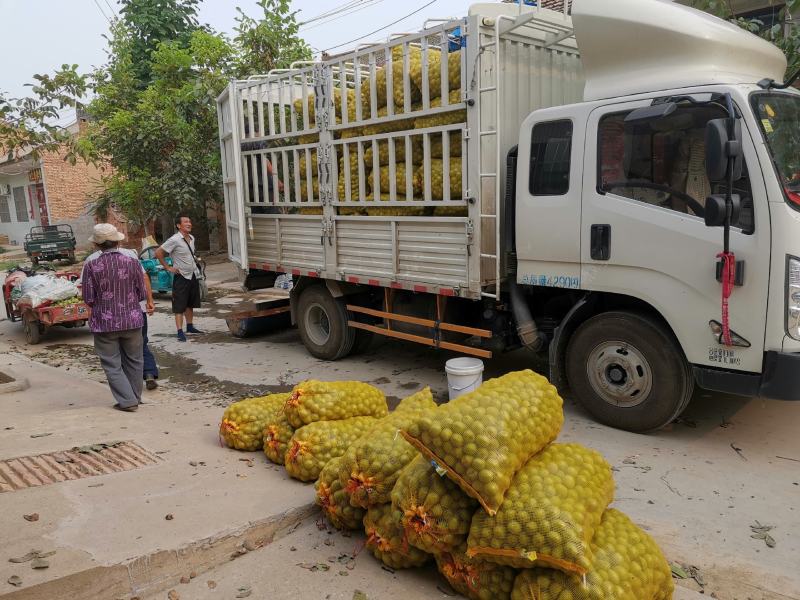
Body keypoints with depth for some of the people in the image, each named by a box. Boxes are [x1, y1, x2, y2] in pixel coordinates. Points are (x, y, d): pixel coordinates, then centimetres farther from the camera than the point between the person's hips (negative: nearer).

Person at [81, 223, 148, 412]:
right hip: (132, 320, 2)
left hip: (104, 323, -2)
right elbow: (142, 294, -1)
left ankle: (128, 401, 6)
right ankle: (135, 397, 29)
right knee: (133, 361, 18)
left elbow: (89, 299, -6)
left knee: (112, 365, 9)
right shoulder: (132, 263, -6)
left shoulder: (91, 266, -10)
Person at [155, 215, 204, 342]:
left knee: (191, 304, 17)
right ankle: (180, 331, -4)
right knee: (179, 306, -5)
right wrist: (168, 267, -11)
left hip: (194, 275, 7)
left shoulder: (192, 238, 7)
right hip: (181, 277, -7)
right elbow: (158, 253, -14)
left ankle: (190, 326, 29)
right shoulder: (174, 240, -16)